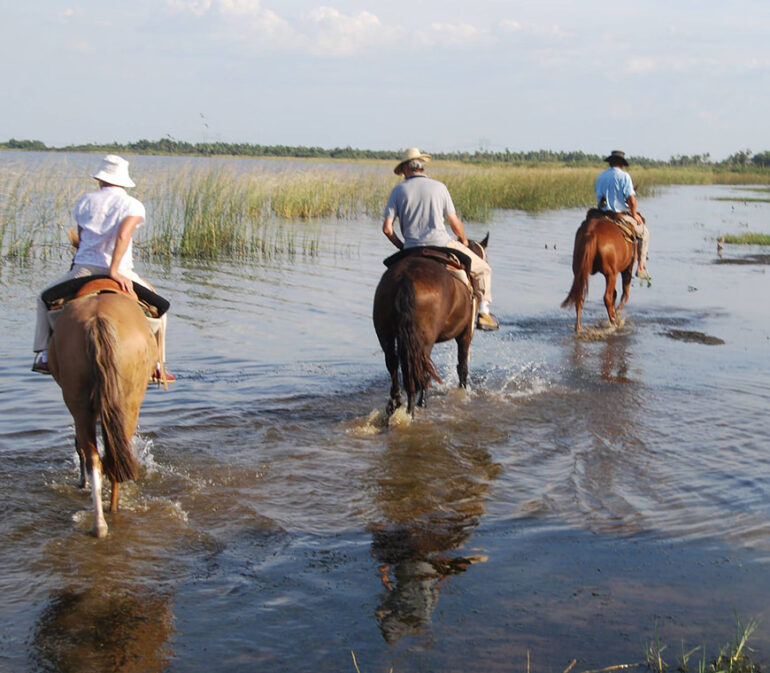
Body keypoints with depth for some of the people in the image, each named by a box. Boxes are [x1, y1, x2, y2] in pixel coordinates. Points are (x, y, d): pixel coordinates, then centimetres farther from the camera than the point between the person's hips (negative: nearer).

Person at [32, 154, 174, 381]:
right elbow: (123, 235, -19)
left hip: (83, 269, 2)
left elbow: (80, 239, 13)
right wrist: (114, 271, -22)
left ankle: (43, 355, 16)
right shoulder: (133, 205, 0)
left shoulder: (85, 201, 8)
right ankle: (156, 365, 12)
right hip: (120, 273, -2)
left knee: (45, 299, 27)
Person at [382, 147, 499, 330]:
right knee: (482, 269, 16)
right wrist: (464, 241, 25)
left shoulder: (398, 190, 4)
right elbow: (455, 223, 5)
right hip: (442, 243, -2)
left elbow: (387, 228, -2)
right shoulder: (439, 187, 3)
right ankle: (484, 313, 7)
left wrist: (402, 247, 15)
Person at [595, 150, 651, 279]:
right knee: (644, 232, 17)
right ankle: (641, 266, 11)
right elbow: (631, 200, -17)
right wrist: (634, 214, -1)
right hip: (621, 216, -5)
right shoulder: (624, 176, -11)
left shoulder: (600, 176, 7)